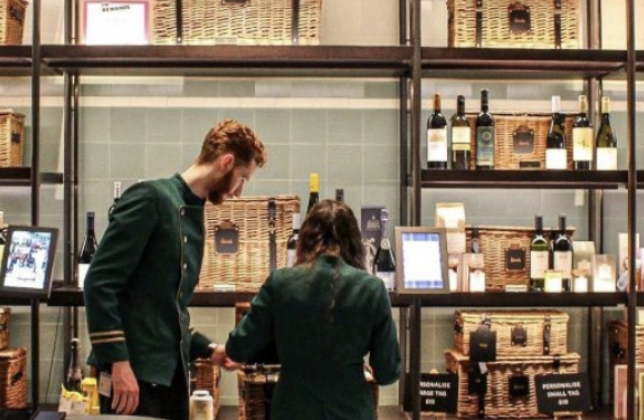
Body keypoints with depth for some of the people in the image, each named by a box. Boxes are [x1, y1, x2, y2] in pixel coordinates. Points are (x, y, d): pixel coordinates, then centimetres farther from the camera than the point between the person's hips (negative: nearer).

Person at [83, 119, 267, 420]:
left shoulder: (193, 215, 15)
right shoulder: (151, 198, -10)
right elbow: (99, 284, -16)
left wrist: (208, 349, 16)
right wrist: (118, 362, -20)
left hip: (171, 371, 8)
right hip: (134, 370, -8)